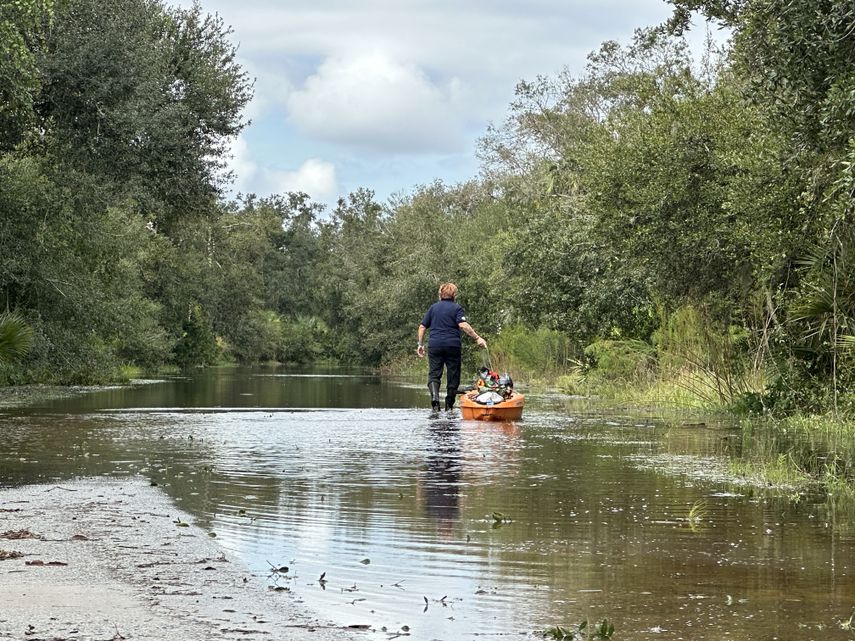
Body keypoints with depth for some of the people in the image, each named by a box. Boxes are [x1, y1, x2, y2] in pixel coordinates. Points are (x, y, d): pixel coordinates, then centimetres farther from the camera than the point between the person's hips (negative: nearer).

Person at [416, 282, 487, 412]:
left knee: (434, 374, 2)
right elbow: (463, 325, -14)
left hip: (435, 345, 2)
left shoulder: (433, 307, 12)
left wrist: (420, 344, 18)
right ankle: (449, 405, 12)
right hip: (453, 345, -2)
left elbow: (422, 327, 10)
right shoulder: (456, 308, 1)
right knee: (453, 376, 8)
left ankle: (434, 396, -24)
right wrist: (477, 338, -15)